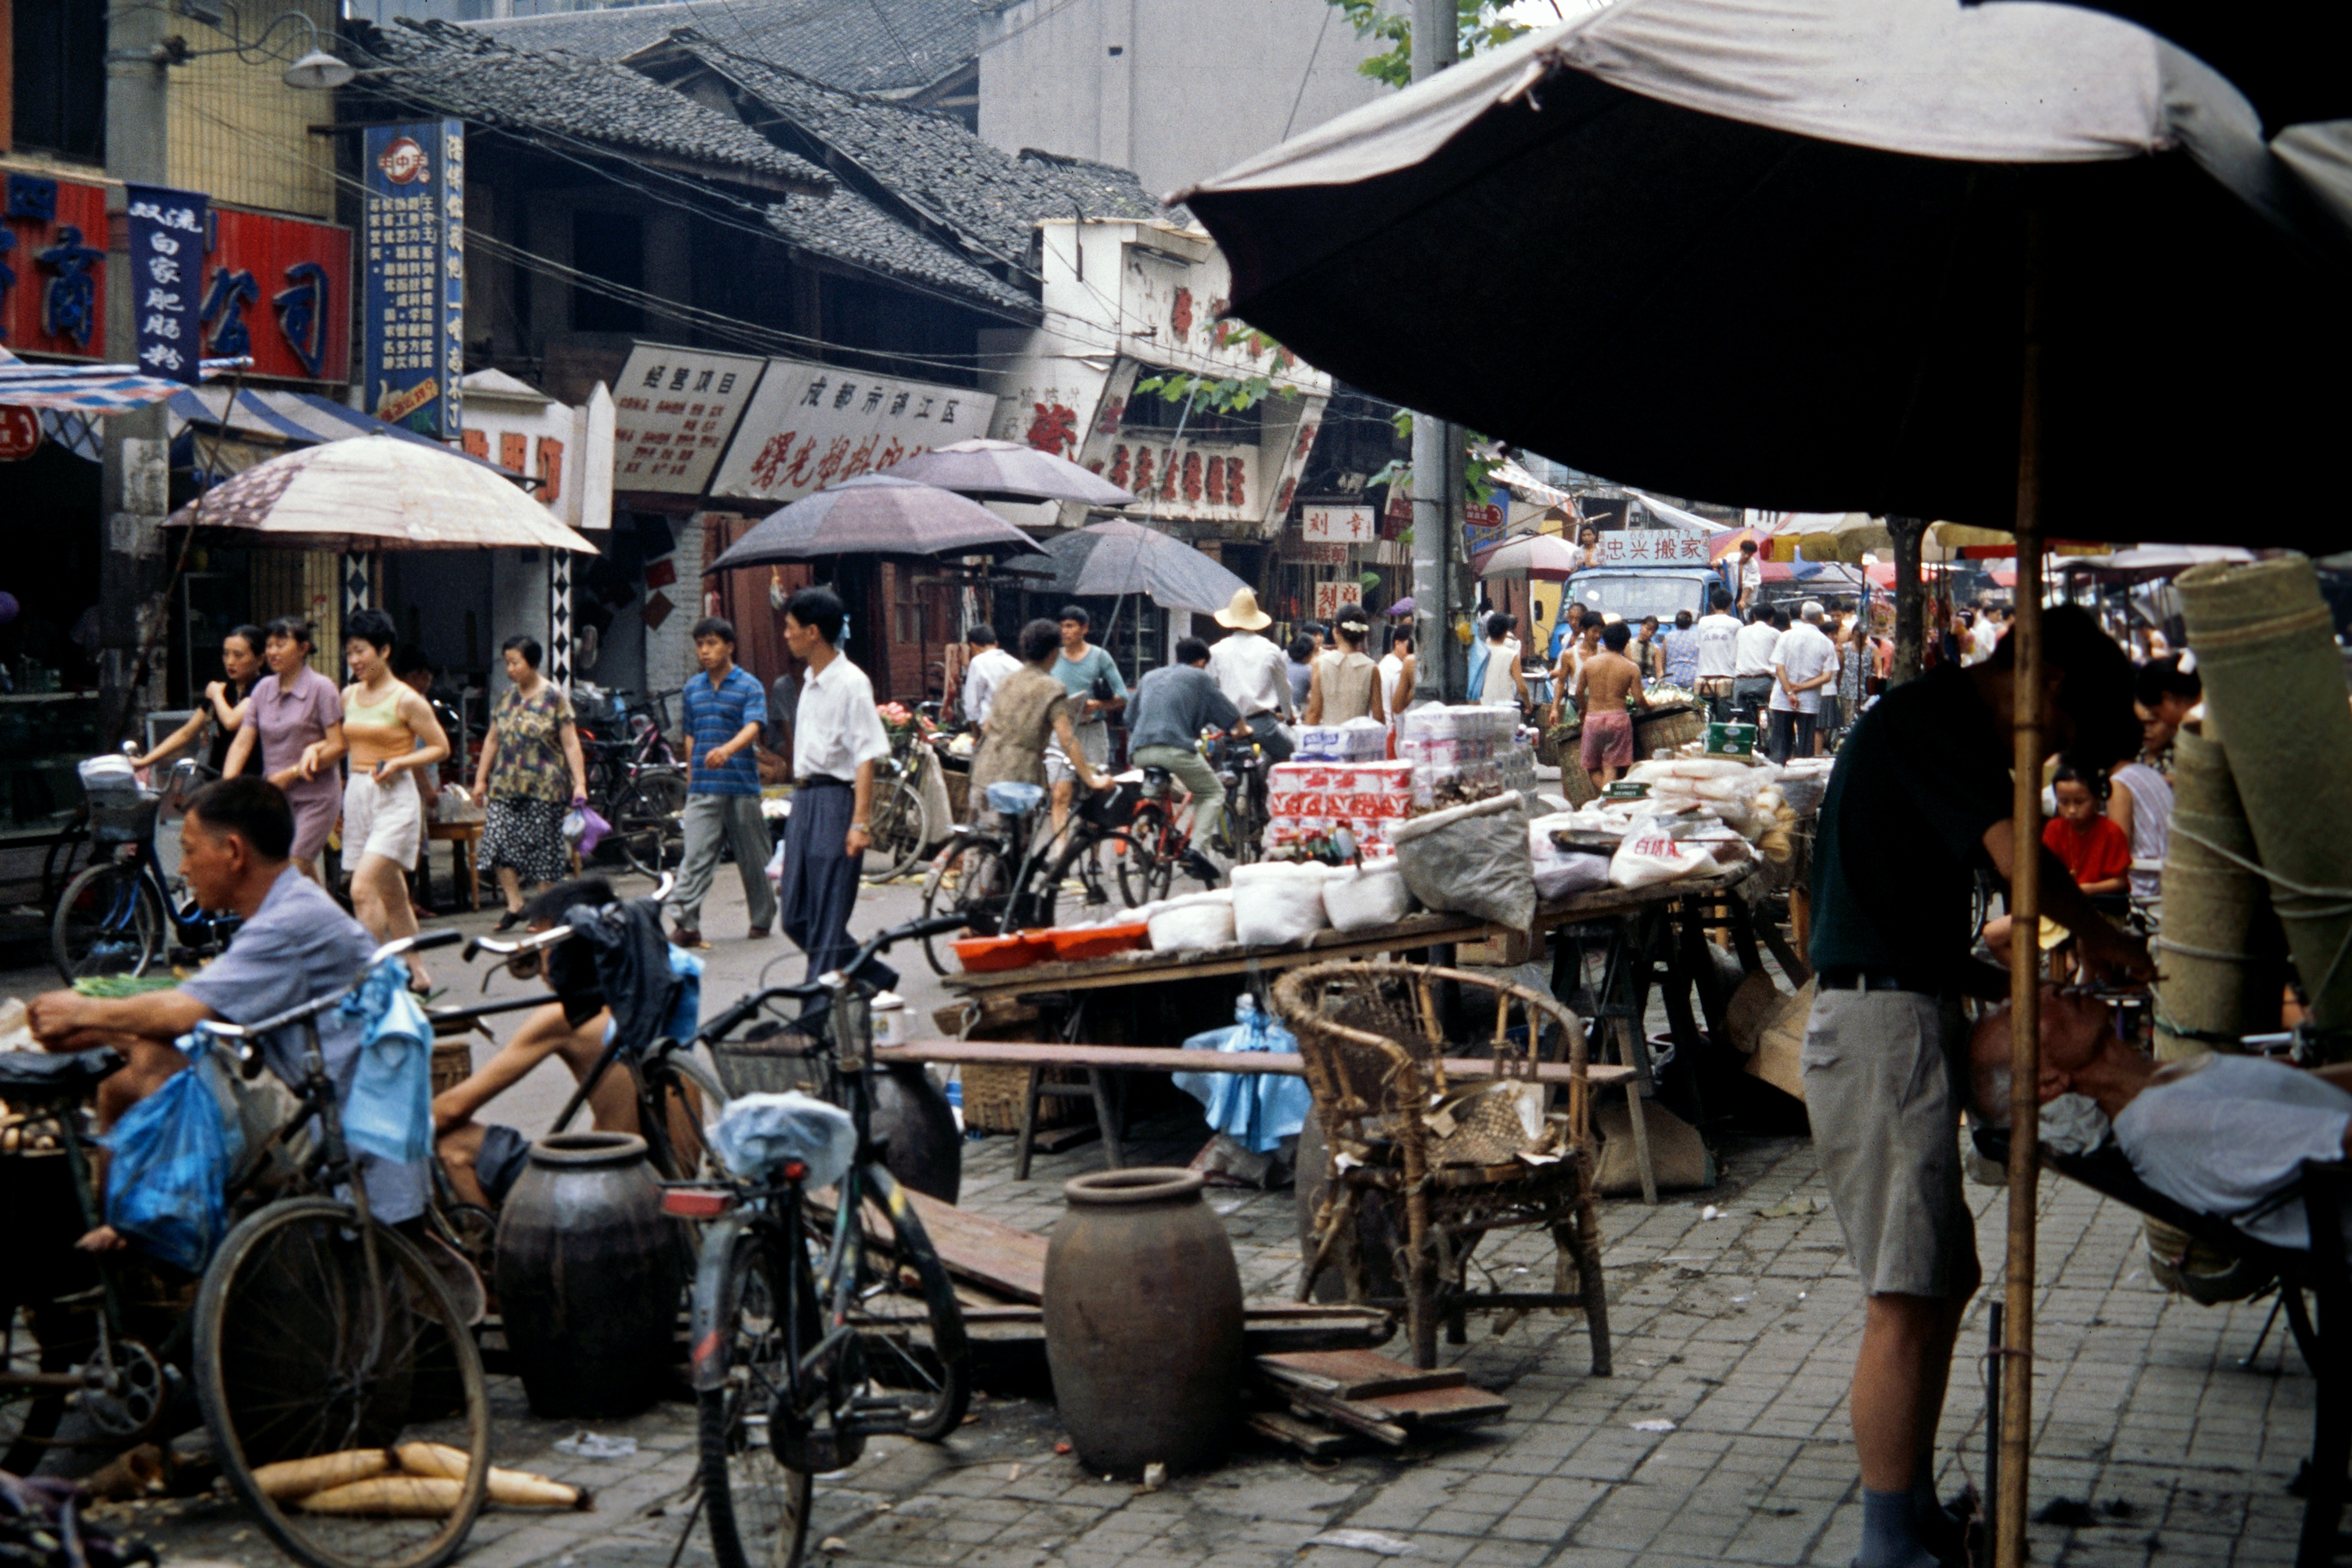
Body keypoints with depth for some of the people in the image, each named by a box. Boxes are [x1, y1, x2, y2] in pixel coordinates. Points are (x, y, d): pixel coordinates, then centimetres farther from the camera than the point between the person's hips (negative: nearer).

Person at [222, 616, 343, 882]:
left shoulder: (321, 688, -6)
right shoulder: (263, 689, 9)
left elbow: (337, 746, -11)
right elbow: (242, 742, 4)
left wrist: (292, 772, -17)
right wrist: (226, 784, -12)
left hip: (314, 797, -5)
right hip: (275, 797, 5)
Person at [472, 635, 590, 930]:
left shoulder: (554, 697, -3)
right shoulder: (507, 696, 12)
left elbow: (570, 743, -6)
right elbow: (492, 740, 18)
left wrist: (579, 783, -13)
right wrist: (481, 779, 14)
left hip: (543, 788, -5)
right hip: (505, 785, 5)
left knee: (544, 848, -1)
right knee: (498, 841, -7)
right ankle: (514, 903, 3)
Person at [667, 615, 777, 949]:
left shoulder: (749, 687, -3)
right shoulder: (692, 689, 13)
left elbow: (752, 727, -18)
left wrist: (727, 750, -37)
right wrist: (691, 777, 16)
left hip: (741, 786, -3)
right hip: (703, 788, 3)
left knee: (752, 858, 7)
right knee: (696, 856, -9)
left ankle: (762, 920, 22)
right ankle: (685, 923, -16)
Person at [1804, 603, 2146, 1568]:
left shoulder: (1922, 720, 23)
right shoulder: (1936, 716, -9)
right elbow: (2016, 856, -21)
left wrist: (2010, 987, 19)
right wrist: (2098, 937, -3)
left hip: (1903, 1025, 11)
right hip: (1884, 1026, -11)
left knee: (1945, 1276, 15)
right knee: (1907, 1299, -11)